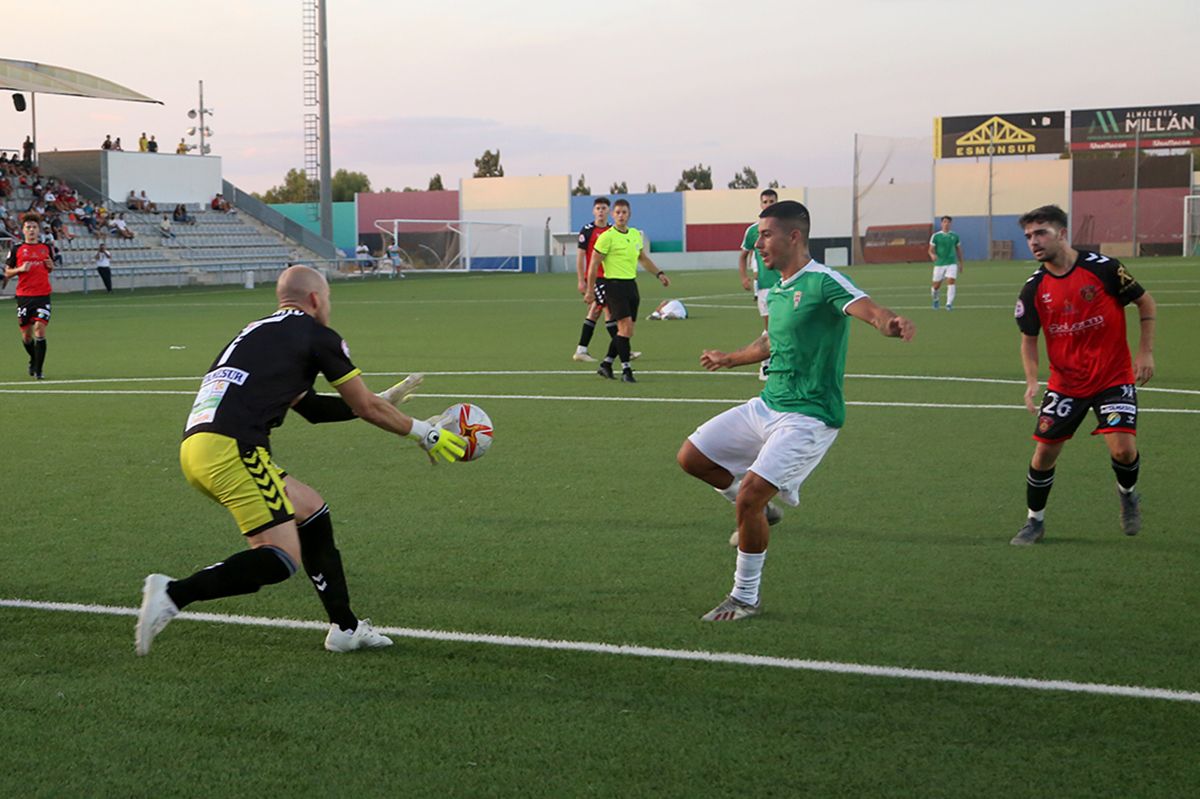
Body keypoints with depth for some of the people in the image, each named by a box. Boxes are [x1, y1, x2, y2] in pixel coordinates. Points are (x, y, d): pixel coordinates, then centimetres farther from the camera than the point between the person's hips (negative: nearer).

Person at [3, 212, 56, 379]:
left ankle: (38, 370, -9)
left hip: (43, 295, 0)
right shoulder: (16, 250, 3)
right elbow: (7, 272, 6)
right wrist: (20, 269, -13)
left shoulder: (47, 248, 8)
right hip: (24, 296, 0)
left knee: (40, 330, -13)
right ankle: (33, 360, 36)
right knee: (26, 334, 7)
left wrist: (51, 266, -2)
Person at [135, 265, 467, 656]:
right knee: (281, 559, -10)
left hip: (195, 445, 9)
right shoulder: (317, 336, 6)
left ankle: (345, 627, 23)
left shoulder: (256, 332, 29)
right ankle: (175, 593, -23)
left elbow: (310, 407, 37)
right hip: (232, 448, -9)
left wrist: (382, 400, 43)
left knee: (312, 510, 21)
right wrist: (424, 433, 26)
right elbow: (365, 407, 12)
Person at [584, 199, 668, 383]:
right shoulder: (607, 237, -9)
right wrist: (590, 290, -9)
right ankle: (626, 370, -11)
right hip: (614, 284, -7)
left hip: (631, 284, 7)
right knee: (626, 326, -16)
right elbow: (594, 264, -8)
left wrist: (659, 273, 17)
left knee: (627, 331, 6)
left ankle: (606, 364, 19)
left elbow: (643, 258, 27)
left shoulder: (635, 234, 12)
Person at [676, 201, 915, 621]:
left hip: (808, 417, -9)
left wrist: (893, 324, -57)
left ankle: (745, 598, 0)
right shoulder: (776, 293, 12)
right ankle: (761, 510, 28)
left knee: (749, 497, -19)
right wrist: (730, 358, 50)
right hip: (767, 407, 9)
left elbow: (869, 310, -33)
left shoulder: (822, 282, -15)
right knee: (692, 457, 8)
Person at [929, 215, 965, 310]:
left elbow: (958, 250, 16)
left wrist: (961, 263, 17)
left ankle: (949, 304, -19)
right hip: (939, 264, -1)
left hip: (952, 263, 1)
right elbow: (931, 250, -3)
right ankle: (935, 299, 38)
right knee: (936, 286, 6)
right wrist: (933, 255, -26)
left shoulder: (954, 236, 5)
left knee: (951, 282, -19)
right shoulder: (936, 236, -2)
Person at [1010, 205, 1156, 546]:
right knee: (1044, 453, 0)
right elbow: (1029, 338, 6)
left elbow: (1146, 303, -1)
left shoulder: (1102, 267, -14)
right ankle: (1035, 521, 22)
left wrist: (1145, 352, -6)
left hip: (1113, 377, -3)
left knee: (1123, 448, -17)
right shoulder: (1034, 289, -5)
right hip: (1065, 382, 3)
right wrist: (1032, 382, -9)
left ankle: (1128, 494, 17)